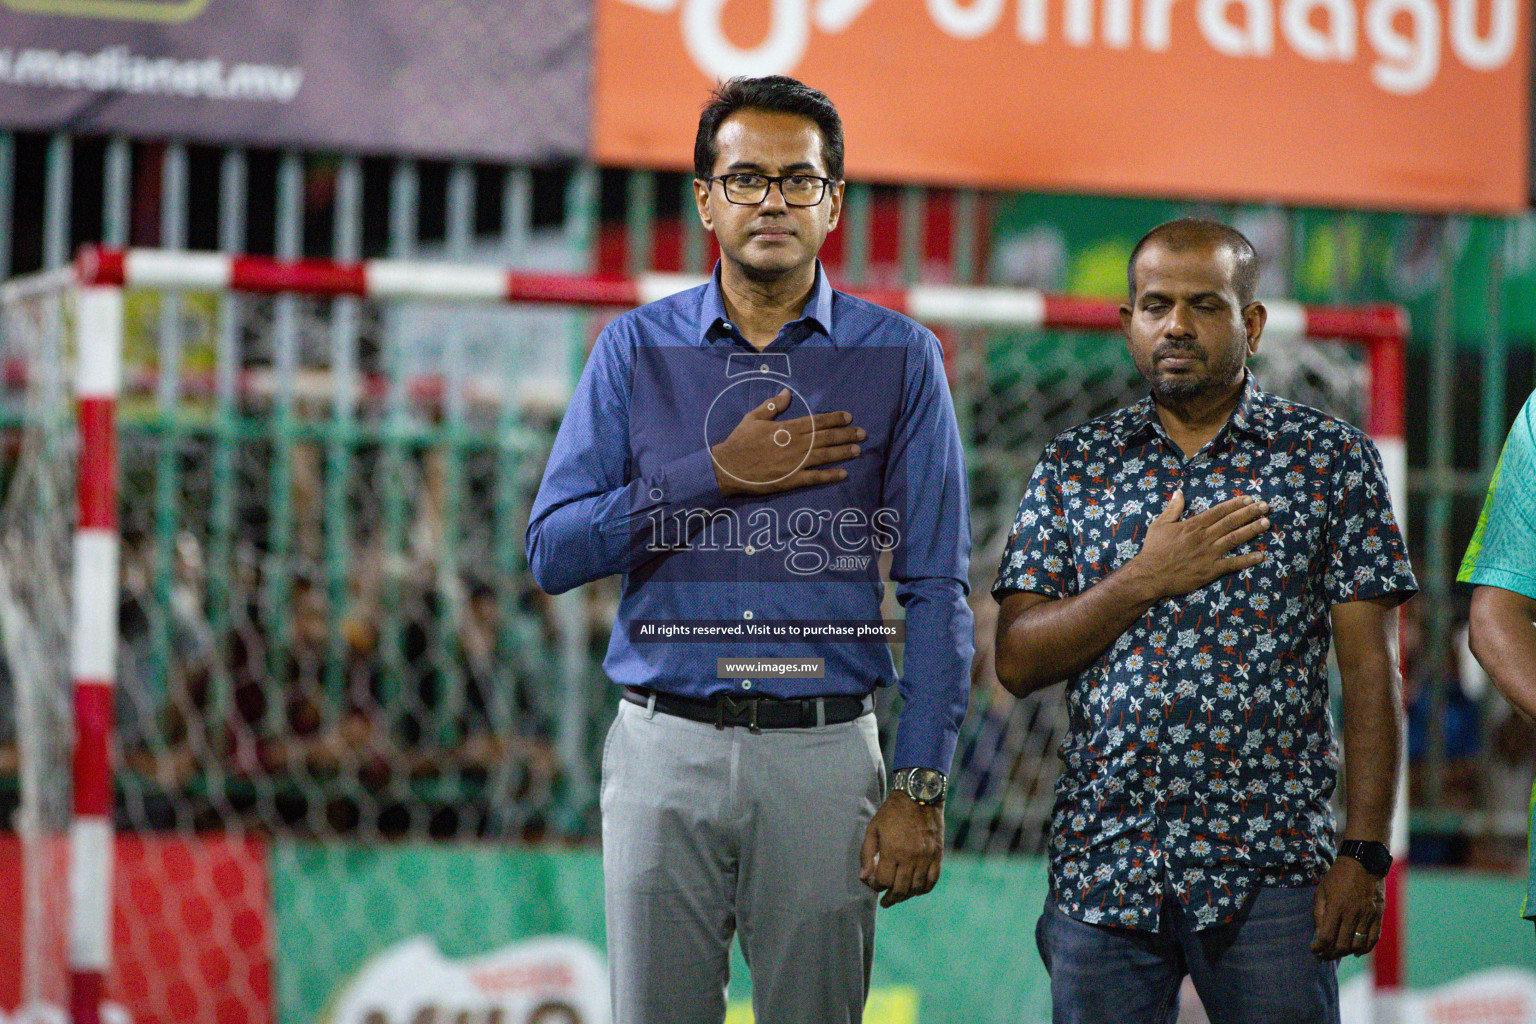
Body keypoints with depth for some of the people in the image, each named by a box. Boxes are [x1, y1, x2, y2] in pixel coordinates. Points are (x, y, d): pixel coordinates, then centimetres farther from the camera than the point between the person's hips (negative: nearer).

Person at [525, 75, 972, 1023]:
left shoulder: (898, 358, 4)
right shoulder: (637, 349, 7)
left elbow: (938, 592, 1)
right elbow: (553, 552, 0)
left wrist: (919, 788, -7)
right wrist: (720, 474, -9)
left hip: (825, 755, -1)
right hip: (667, 746, 1)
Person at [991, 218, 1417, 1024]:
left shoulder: (1332, 458, 5)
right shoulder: (1073, 466, 10)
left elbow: (1369, 670, 1)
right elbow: (1015, 662, 4)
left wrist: (1364, 853, -7)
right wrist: (1144, 579, -10)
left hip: (1270, 868, -2)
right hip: (1102, 863, 2)